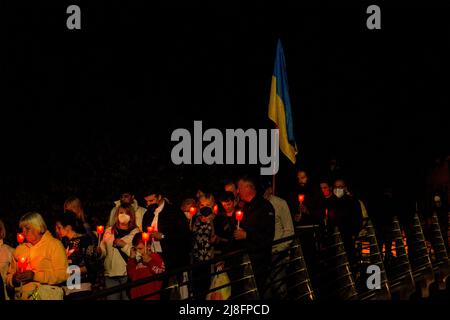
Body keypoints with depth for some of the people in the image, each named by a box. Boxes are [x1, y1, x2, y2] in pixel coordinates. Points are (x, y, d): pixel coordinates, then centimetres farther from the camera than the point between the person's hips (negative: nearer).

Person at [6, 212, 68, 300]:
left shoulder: (54, 245, 3)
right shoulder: (19, 249, 20)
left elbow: (63, 274, -8)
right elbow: (9, 276, 25)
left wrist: (35, 276, -13)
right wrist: (13, 279, 0)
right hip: (22, 292, 4)